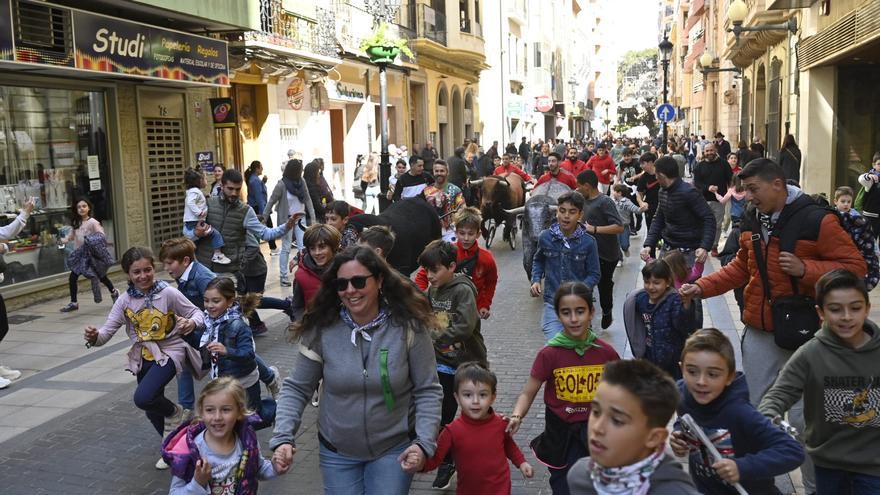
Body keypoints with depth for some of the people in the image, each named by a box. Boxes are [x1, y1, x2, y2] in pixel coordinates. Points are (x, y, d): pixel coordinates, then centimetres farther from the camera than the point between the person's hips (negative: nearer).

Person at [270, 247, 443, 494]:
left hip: (395, 448, -1)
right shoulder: (322, 329, -12)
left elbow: (427, 391, -9)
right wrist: (283, 437, -16)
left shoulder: (409, 327, -15)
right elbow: (296, 389, -4)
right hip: (337, 451, 2)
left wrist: (424, 442, -18)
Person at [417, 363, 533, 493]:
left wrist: (521, 462, 5)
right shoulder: (453, 431, -19)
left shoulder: (501, 423, -11)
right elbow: (434, 458, -19)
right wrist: (420, 463, -37)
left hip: (500, 489, 0)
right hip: (467, 490, 0)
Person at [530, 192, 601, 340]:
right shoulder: (545, 237, -3)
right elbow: (538, 261, 16)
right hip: (553, 302, 0)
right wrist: (536, 280, 0)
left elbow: (594, 274, -2)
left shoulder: (588, 242, -9)